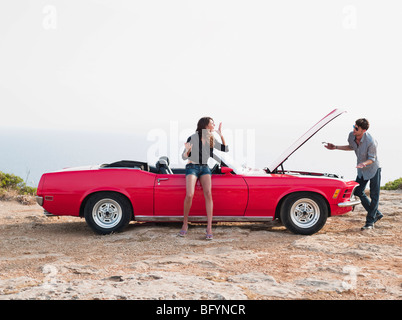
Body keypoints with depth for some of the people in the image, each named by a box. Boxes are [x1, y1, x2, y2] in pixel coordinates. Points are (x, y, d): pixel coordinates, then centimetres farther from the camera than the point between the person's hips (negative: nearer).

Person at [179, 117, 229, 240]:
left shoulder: (211, 139, 6)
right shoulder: (192, 138, -9)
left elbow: (226, 149, 7)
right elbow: (184, 157, -6)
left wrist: (221, 135, -3)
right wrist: (187, 150, -29)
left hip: (205, 168, 4)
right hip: (192, 167, -3)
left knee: (208, 194, -21)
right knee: (189, 195, -24)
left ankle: (209, 228, -22)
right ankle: (185, 224, -5)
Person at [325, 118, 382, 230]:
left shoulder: (370, 141, -31)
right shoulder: (351, 135, -12)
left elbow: (372, 158, -20)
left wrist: (364, 163, -41)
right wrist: (336, 147, 5)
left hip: (373, 168, -7)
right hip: (362, 170, 7)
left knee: (374, 195, -3)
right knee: (357, 191, 6)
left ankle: (370, 221, 5)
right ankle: (377, 214, 20)